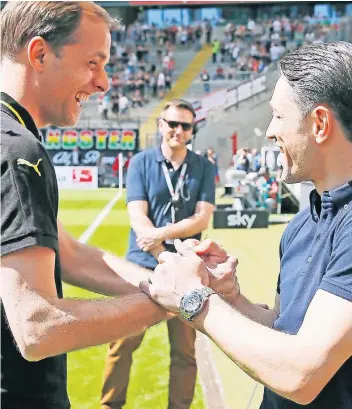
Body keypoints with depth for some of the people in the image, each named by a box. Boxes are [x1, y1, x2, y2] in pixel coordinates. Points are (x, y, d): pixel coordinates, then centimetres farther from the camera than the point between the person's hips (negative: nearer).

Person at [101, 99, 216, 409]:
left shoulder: (204, 168, 6)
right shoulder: (141, 162, 3)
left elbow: (202, 219, -4)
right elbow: (138, 218, -7)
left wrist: (163, 233, -20)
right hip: (142, 265, 0)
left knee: (184, 349, 6)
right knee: (123, 343, 4)